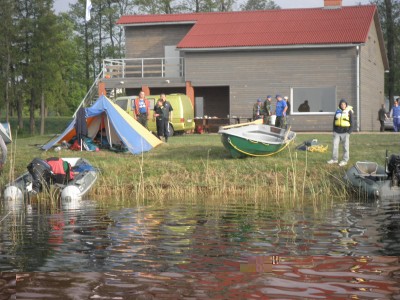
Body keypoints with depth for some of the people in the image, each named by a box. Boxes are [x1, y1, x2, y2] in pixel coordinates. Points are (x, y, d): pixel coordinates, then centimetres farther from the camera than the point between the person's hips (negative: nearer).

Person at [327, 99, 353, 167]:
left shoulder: (349, 112, -2)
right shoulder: (337, 111, 9)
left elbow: (351, 122, -2)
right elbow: (334, 121, 16)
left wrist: (349, 131, -10)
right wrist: (334, 130, 9)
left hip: (345, 132, -4)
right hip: (337, 132, 4)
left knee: (346, 147, 1)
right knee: (335, 145, 4)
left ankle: (345, 160, 8)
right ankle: (334, 159, 14)